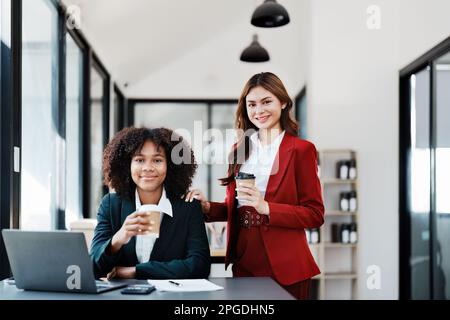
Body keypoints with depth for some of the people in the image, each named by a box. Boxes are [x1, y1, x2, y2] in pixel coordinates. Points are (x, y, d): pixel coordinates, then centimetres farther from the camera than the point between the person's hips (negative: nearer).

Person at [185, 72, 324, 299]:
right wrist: (208, 207, -5)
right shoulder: (239, 150, 9)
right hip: (243, 263, 4)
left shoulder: (301, 150, -6)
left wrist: (266, 207, -21)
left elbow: (314, 215, -9)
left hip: (284, 267, -4)